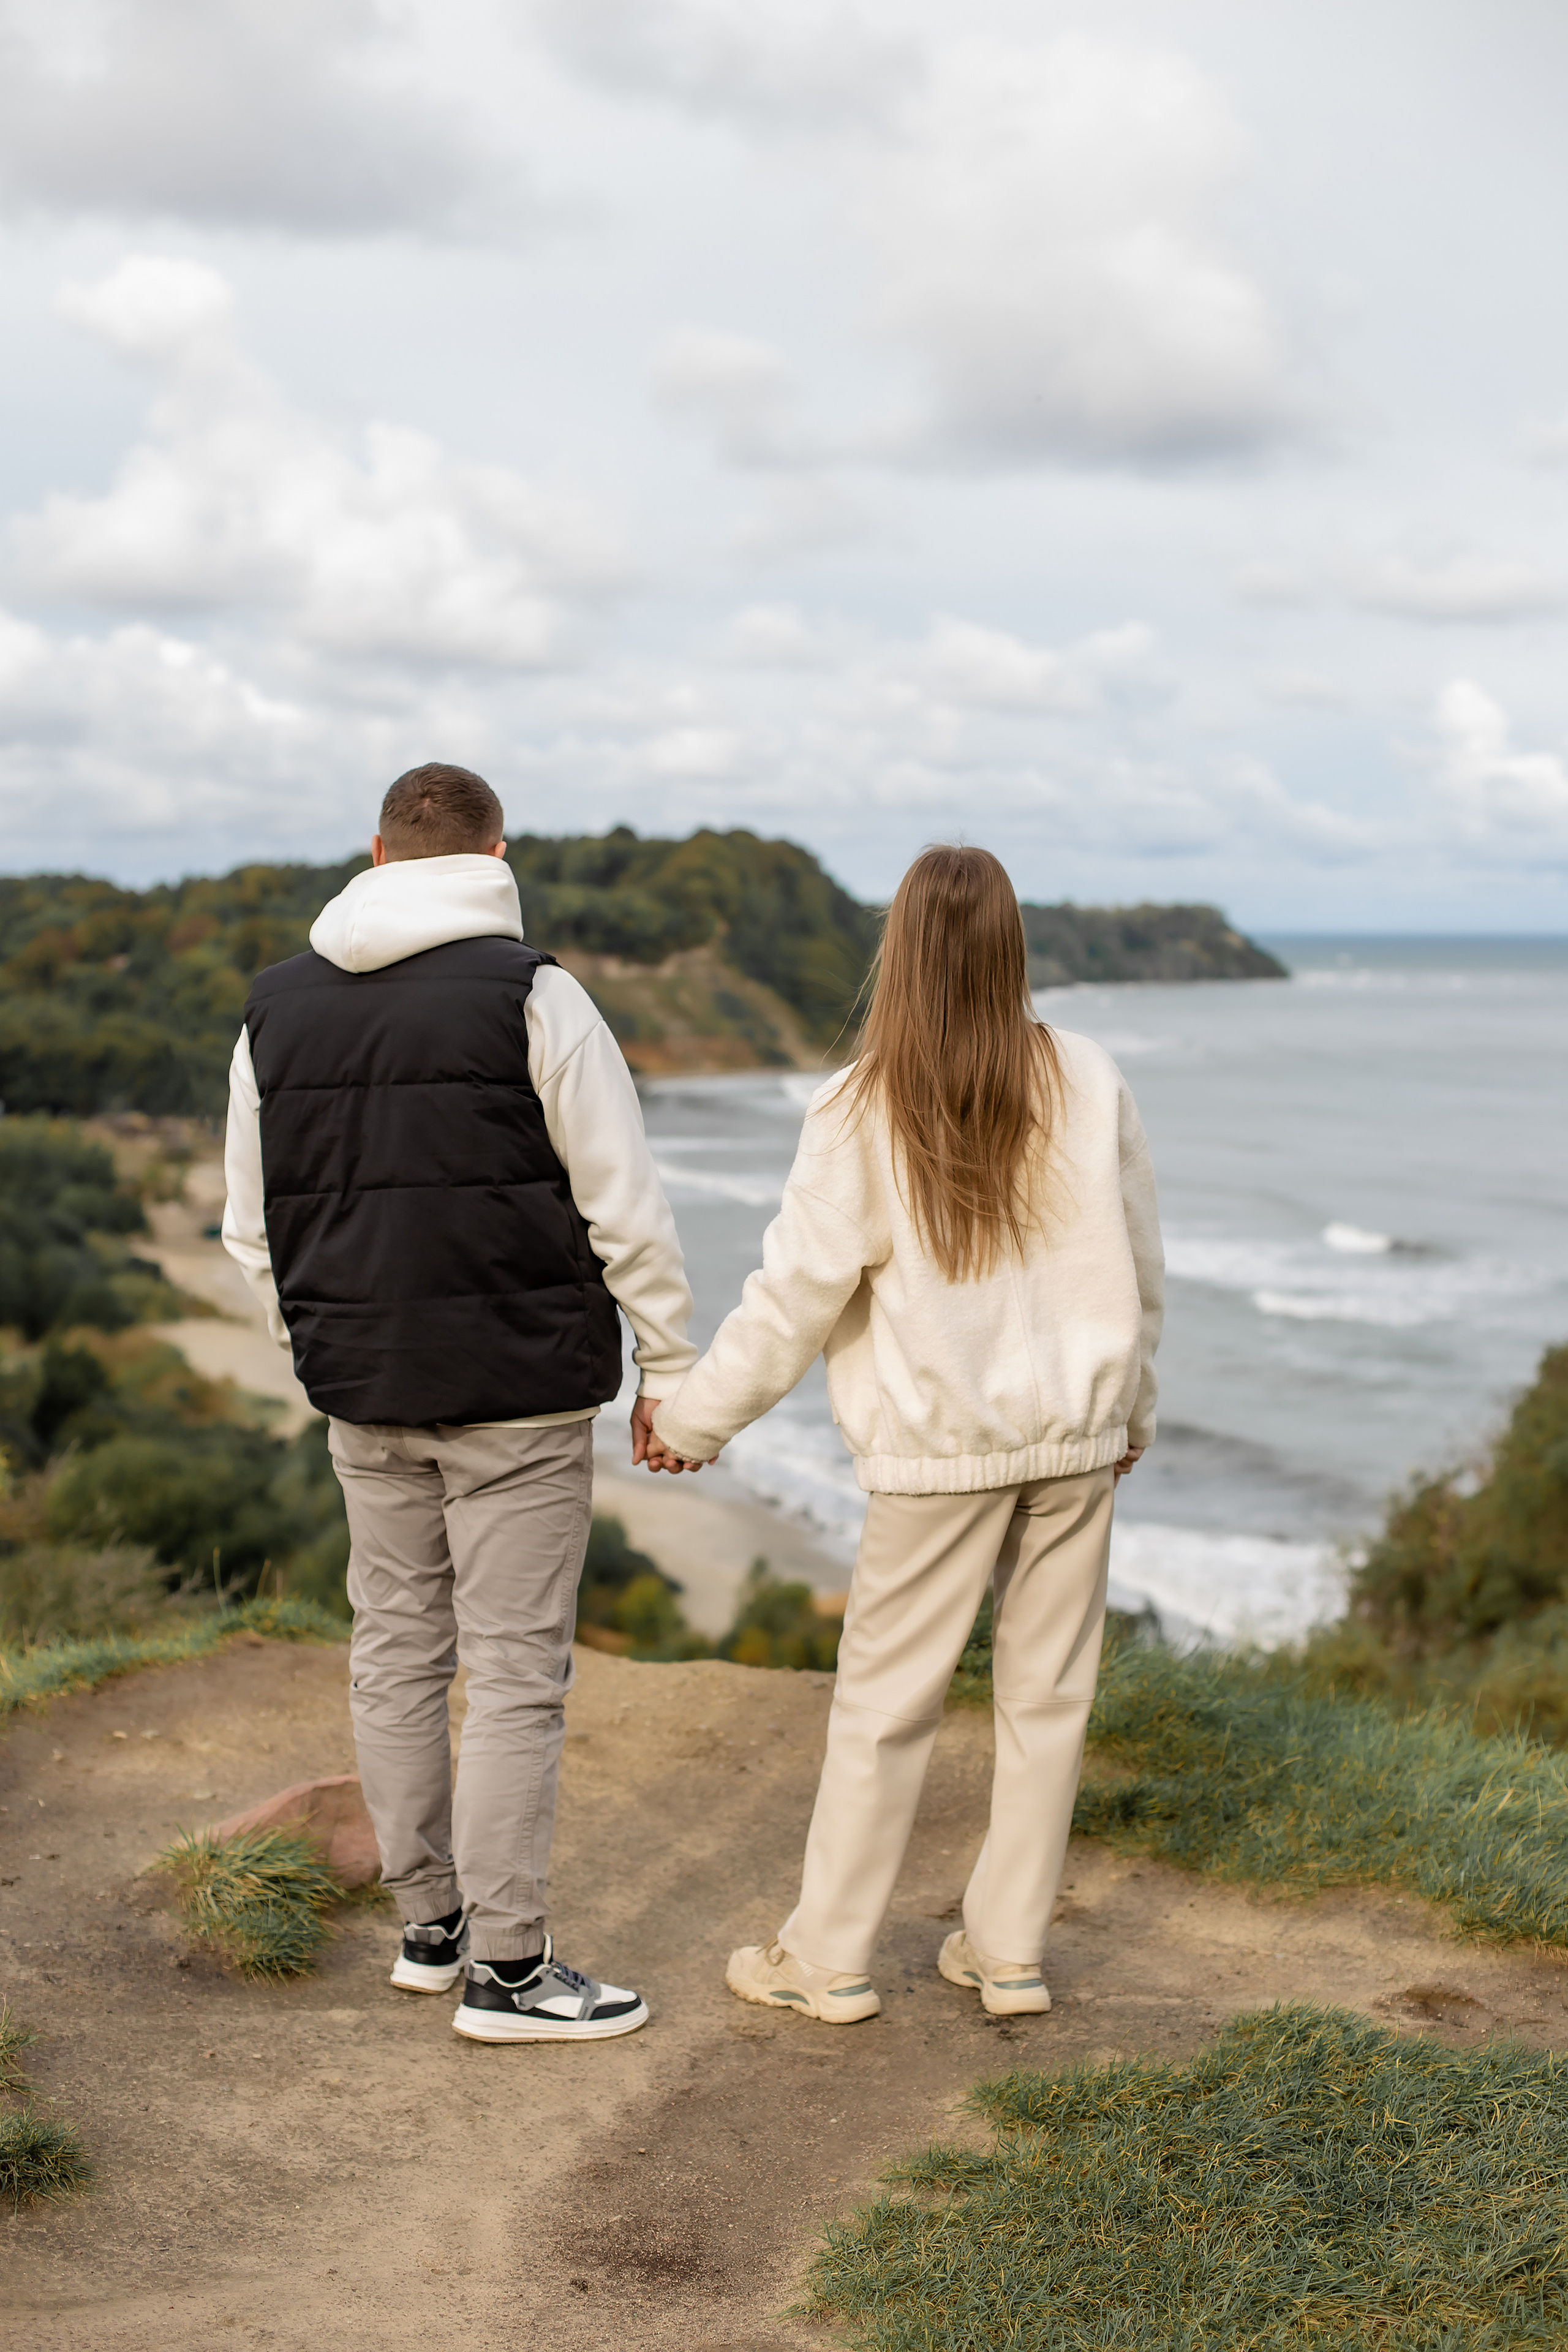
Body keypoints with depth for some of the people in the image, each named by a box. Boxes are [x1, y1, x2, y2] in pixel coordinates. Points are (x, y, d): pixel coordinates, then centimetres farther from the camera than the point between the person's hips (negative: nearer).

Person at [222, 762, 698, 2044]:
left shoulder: (277, 1008, 8)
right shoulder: (529, 994, -10)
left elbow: (252, 1227, 14)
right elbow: (625, 1206, -10)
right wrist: (671, 1371, -1)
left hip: (366, 1400, 6)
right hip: (519, 1388, -5)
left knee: (396, 1650, 14)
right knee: (518, 1671, 0)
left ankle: (430, 1923, 25)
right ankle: (507, 1965, 5)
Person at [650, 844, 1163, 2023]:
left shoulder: (863, 1112, -11)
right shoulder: (1088, 1082, -2)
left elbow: (795, 1294, -9)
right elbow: (1139, 1264, 6)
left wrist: (693, 1415, 3)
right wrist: (1130, 1408, 20)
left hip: (942, 1446, -3)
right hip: (1075, 1436, 3)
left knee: (885, 1698, 7)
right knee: (1047, 1688, 12)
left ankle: (829, 1956, 17)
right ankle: (1010, 1949, 22)